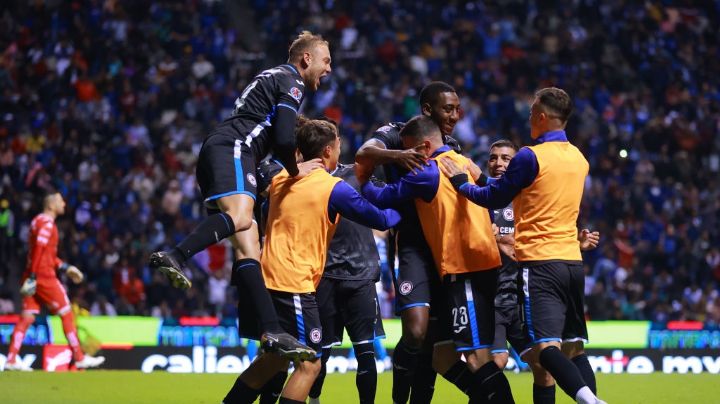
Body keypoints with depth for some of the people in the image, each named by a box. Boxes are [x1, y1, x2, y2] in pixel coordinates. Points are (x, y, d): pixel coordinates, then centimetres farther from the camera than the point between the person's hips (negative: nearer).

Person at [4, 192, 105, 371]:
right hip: (44, 276, -9)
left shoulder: (38, 221, 19)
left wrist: (65, 267, 24)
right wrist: (32, 277, -25)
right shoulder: (47, 223, -11)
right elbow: (38, 250, -20)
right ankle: (79, 358, 2)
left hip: (33, 277, 9)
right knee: (67, 314, -1)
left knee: (27, 317, 4)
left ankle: (11, 359, -2)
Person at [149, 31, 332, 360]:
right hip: (231, 150, -10)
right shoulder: (290, 81, 1)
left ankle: (273, 332, -9)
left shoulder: (273, 78, 31)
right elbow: (283, 140, -11)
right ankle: (174, 257, -50)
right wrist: (295, 170, 4)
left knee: (248, 247, -1)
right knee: (240, 218, -33)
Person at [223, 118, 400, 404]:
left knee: (274, 359, 22)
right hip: (294, 284, -8)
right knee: (309, 365, -3)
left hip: (266, 281, 8)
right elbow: (381, 220, -1)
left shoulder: (281, 180, 12)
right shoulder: (333, 189, -7)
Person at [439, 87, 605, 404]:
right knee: (574, 347, 12)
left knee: (546, 347, -15)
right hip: (572, 260, 7)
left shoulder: (530, 157, -9)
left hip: (540, 262, -7)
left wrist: (461, 182, 14)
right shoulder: (579, 159, 13)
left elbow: (494, 199, -1)